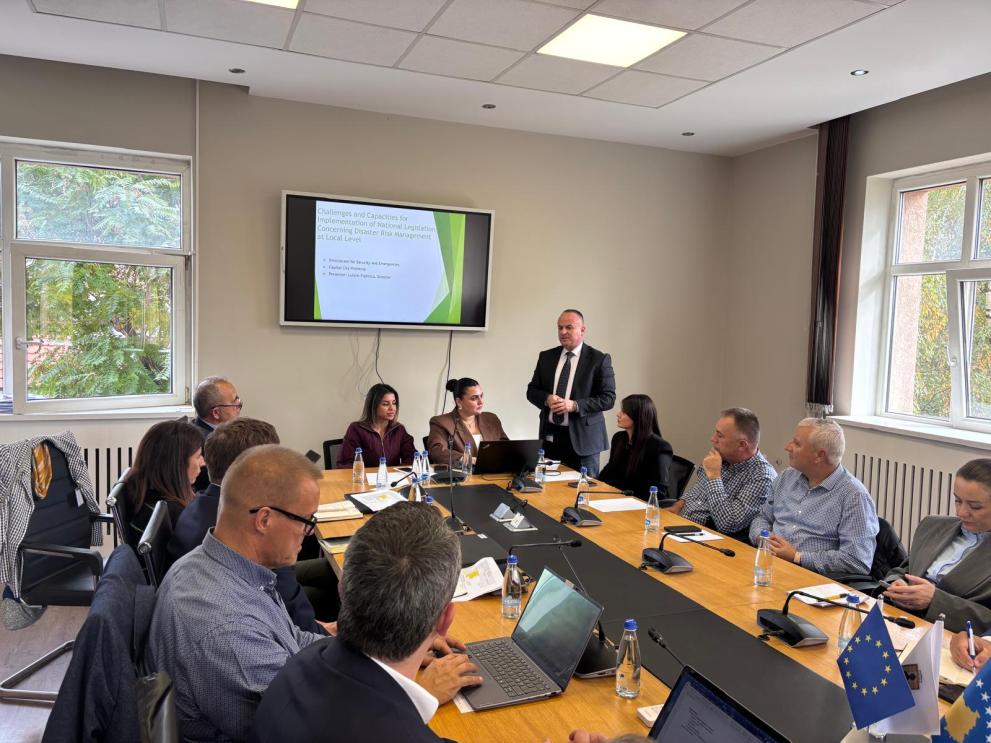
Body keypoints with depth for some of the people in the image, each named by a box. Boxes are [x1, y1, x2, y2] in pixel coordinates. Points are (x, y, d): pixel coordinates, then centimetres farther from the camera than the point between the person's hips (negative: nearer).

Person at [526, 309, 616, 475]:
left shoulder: (599, 359, -3)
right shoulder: (546, 357, 9)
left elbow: (608, 398, -7)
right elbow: (532, 390, 12)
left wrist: (575, 405, -19)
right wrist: (547, 398, -10)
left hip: (581, 438, -3)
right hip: (550, 436, 3)